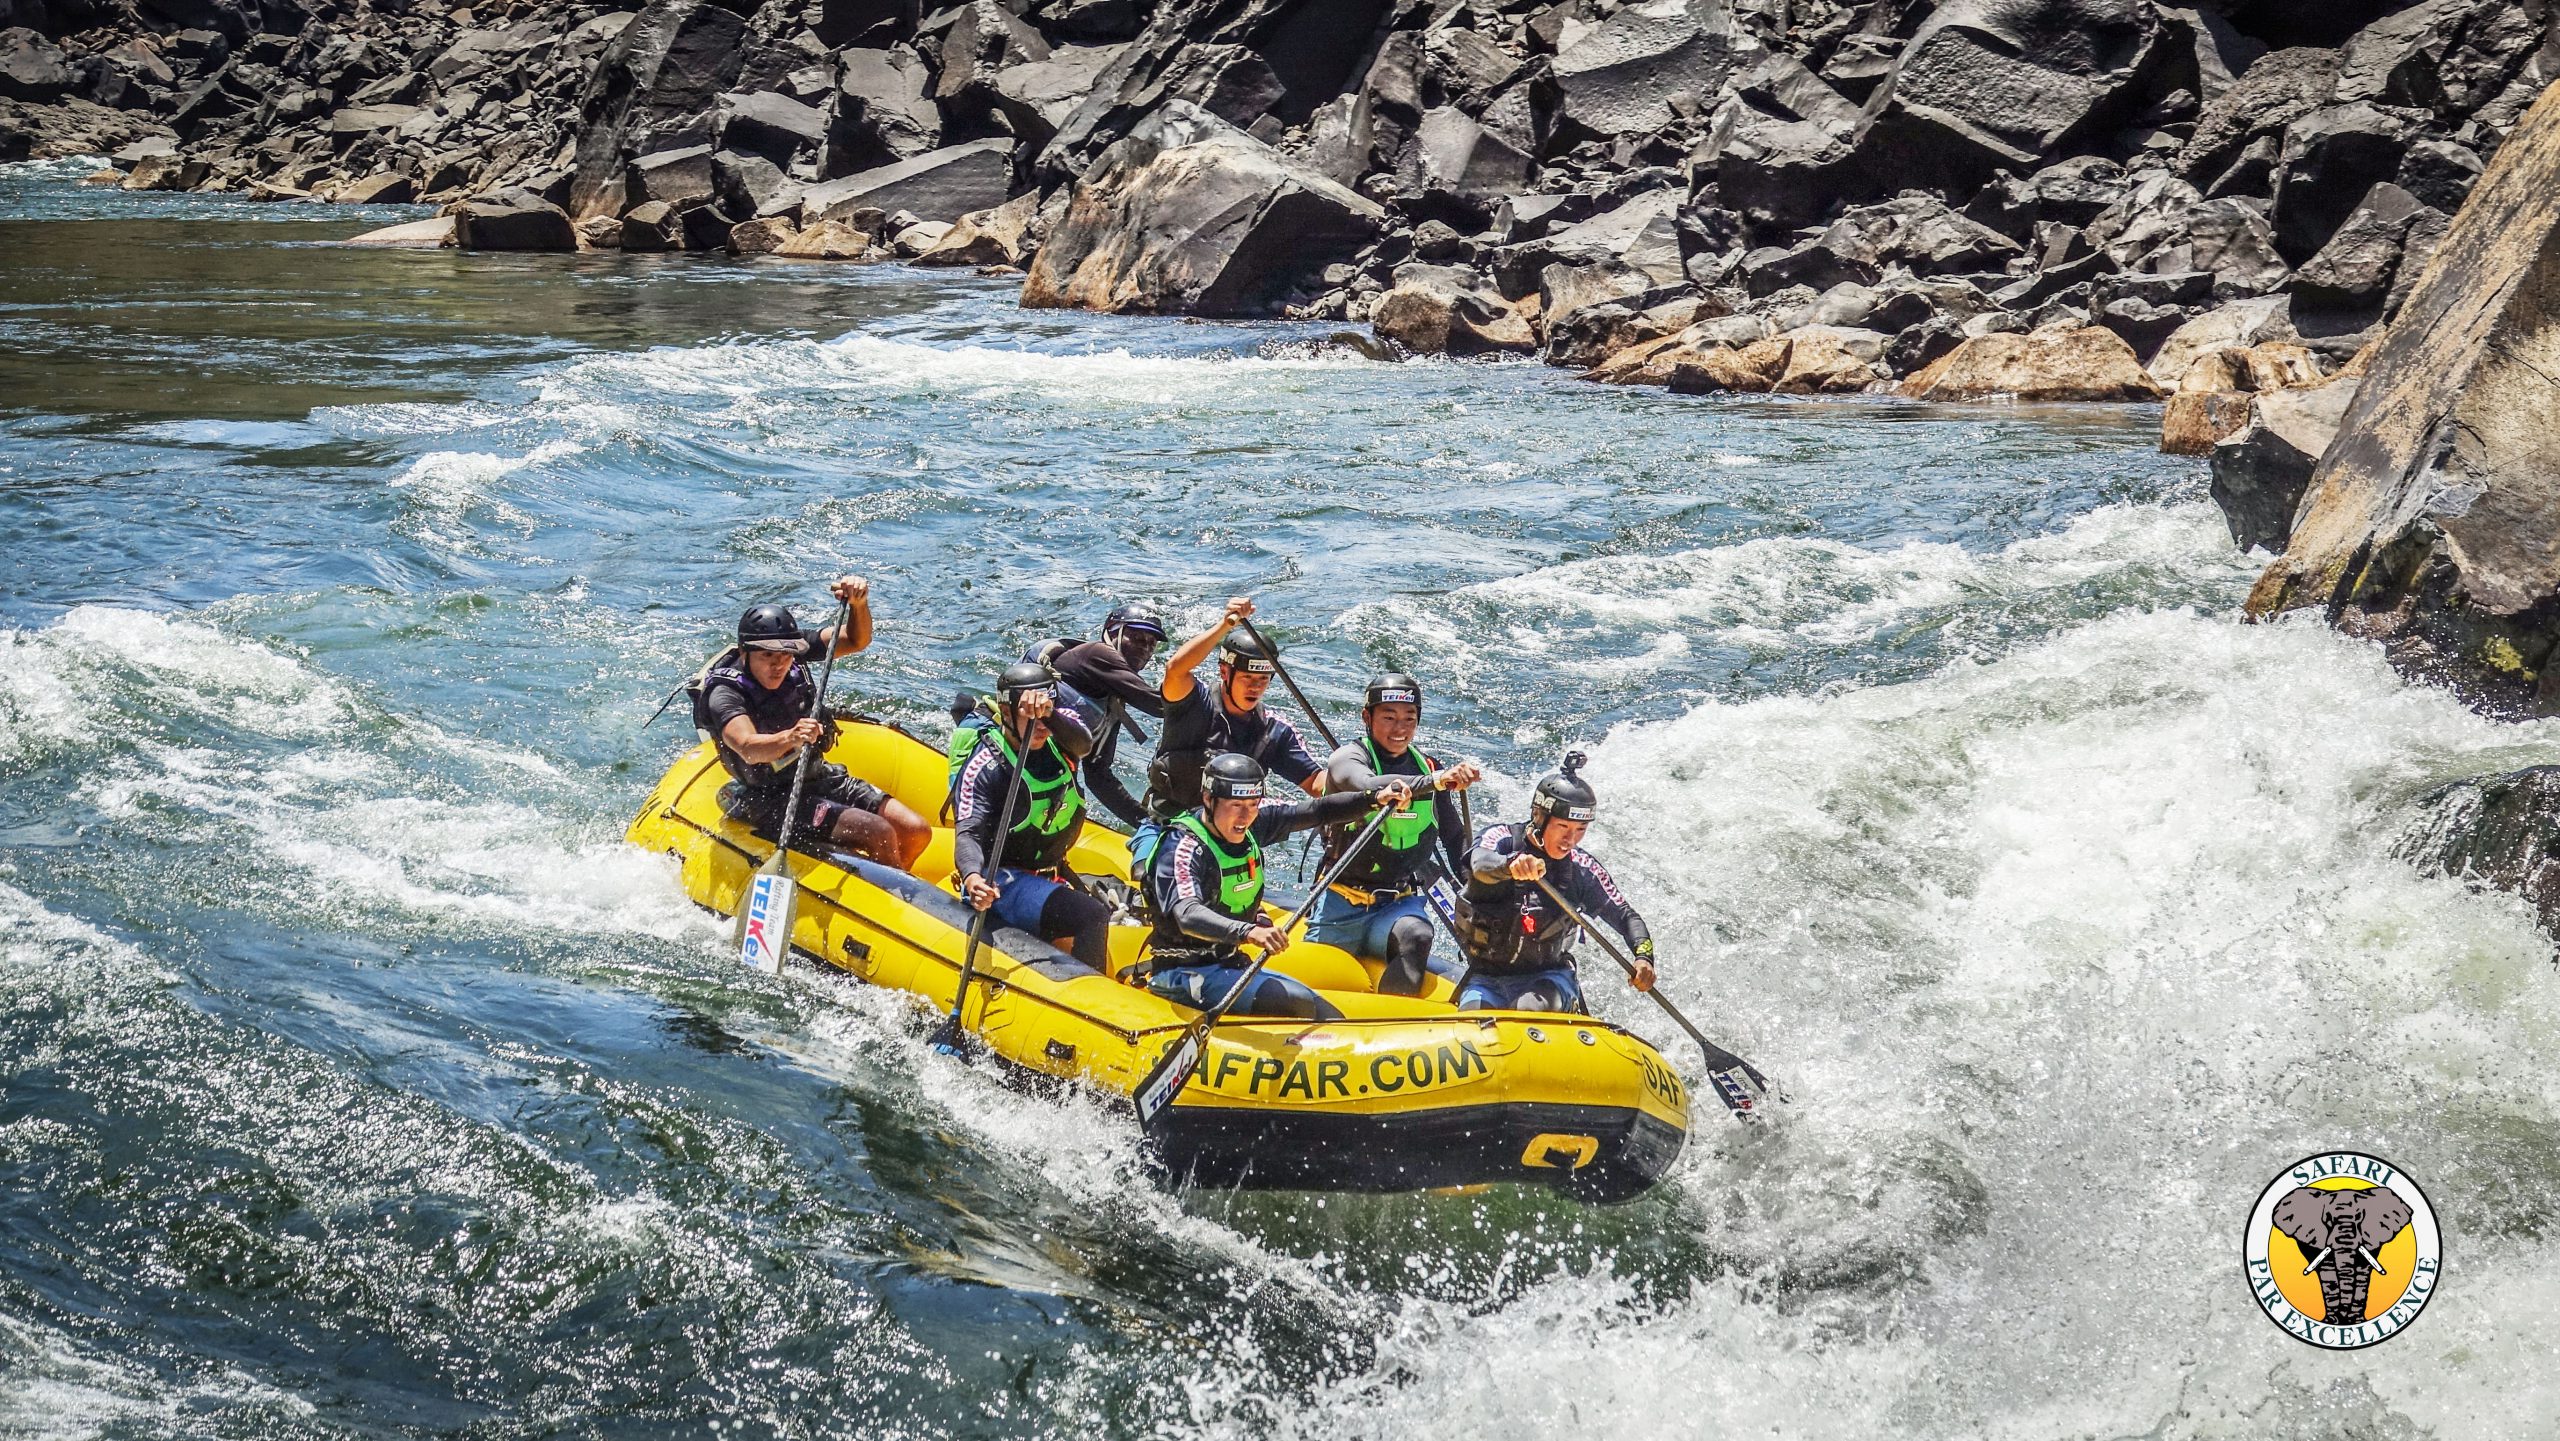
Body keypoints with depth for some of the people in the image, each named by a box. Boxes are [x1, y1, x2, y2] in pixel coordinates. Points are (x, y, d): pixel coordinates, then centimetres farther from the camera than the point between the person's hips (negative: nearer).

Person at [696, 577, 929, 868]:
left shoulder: (794, 653, -3)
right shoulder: (725, 693, -22)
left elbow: (856, 640, -3)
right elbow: (748, 749, -40)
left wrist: (859, 604, -23)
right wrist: (788, 738, -60)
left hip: (821, 776, 7)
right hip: (773, 802, -7)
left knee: (916, 832, -2)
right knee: (879, 833, -21)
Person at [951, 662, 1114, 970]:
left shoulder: (1057, 738, -2)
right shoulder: (984, 765, -17)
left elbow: (1083, 745, -26)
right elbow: (968, 834, -26)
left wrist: (1049, 714, -47)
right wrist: (972, 878, -47)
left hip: (1052, 875, 7)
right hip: (1002, 883, -7)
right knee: (1092, 917, -26)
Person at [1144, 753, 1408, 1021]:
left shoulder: (1252, 827, 2)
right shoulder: (1184, 846, -21)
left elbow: (1316, 811, 10)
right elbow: (1186, 914, -38)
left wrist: (1375, 798, -3)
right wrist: (1247, 932, -54)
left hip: (1229, 965, 9)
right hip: (1183, 976, -9)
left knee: (1331, 1017, 3)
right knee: (1297, 1003, -22)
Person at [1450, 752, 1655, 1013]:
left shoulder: (1582, 869, -2)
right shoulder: (1503, 839, -9)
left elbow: (1625, 916, 1)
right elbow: (1481, 864, -32)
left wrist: (1643, 957, -21)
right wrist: (1511, 864, -57)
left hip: (1549, 977, 1)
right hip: (1486, 978, -1)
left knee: (1532, 1009, -32)